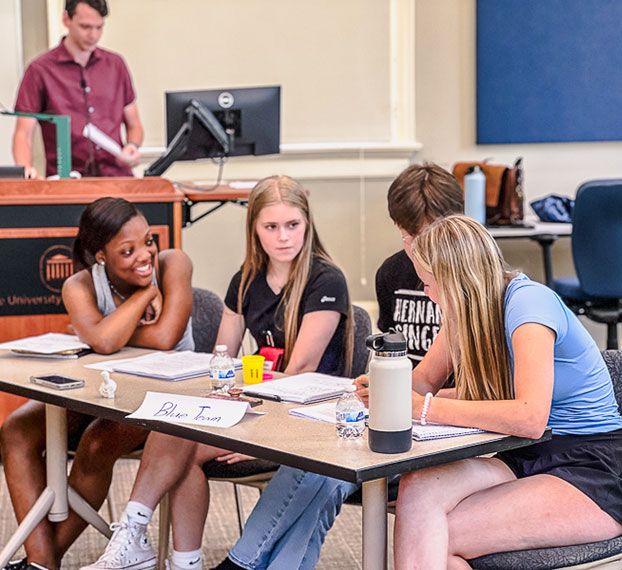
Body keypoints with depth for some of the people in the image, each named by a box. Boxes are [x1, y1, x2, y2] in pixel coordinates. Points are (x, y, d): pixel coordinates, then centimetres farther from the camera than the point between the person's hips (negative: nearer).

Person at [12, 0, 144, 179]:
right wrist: (26, 170, -20)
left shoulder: (115, 65, 14)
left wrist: (132, 146, -1)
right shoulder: (40, 70, 3)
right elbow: (23, 134, 0)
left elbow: (133, 124, 21)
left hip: (116, 175, 3)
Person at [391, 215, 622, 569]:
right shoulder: (470, 309, 7)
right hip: (532, 458, 7)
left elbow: (530, 417, -30)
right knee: (417, 489, -23)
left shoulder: (528, 302, -18)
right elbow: (425, 380, 17)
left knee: (429, 536, -22)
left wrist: (426, 408, -25)